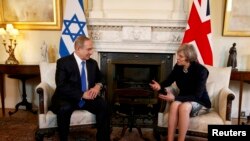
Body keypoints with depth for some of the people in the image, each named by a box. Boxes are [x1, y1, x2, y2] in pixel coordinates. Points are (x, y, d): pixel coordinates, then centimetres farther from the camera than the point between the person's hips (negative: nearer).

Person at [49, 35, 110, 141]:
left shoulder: (93, 63, 7)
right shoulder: (63, 62, -9)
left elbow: (100, 78, 19)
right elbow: (61, 86, -17)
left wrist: (98, 86, -6)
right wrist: (82, 94, -25)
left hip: (88, 98, 4)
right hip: (67, 99, -4)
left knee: (103, 105, -23)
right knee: (64, 108, -36)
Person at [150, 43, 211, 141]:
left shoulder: (201, 70, -22)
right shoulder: (178, 67, -6)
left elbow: (197, 95, -25)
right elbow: (168, 81, 1)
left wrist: (175, 98, -34)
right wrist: (160, 87, -24)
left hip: (198, 101, -4)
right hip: (183, 98, 4)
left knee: (184, 107, -37)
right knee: (174, 105, -32)